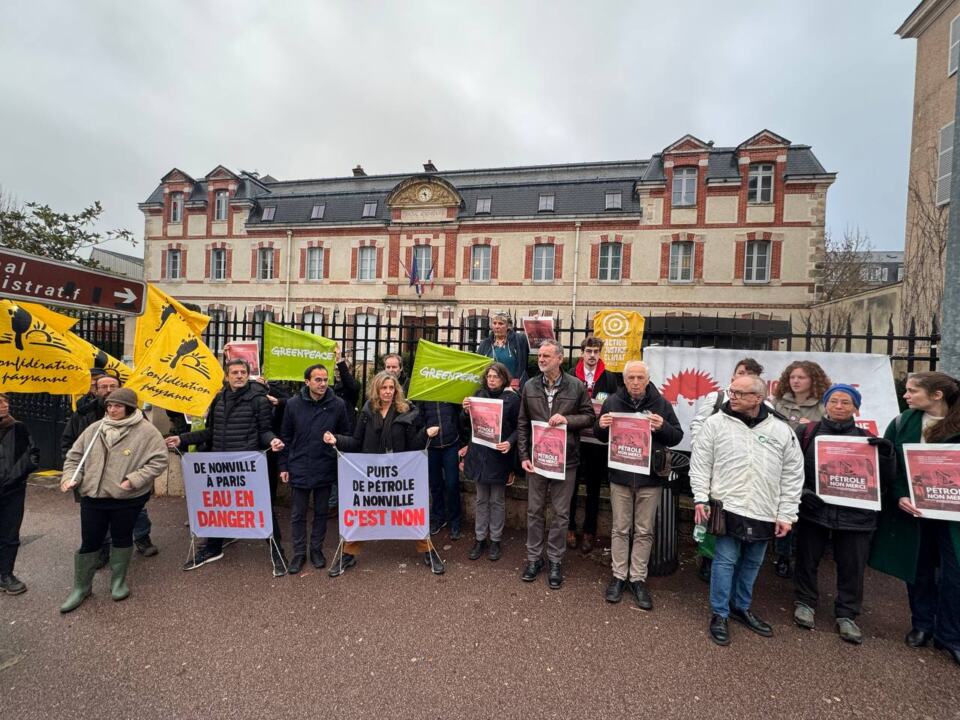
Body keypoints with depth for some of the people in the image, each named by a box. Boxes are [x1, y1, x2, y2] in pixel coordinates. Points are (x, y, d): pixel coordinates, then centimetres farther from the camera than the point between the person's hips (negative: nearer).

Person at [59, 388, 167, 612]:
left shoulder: (146, 431, -12)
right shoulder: (94, 429, 3)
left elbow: (159, 460, -15)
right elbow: (75, 456, 12)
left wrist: (135, 480, -21)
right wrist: (69, 476, -4)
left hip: (128, 498, -3)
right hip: (92, 496, 3)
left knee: (122, 538, 13)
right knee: (89, 542, 11)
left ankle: (119, 581, 32)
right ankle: (81, 587, 31)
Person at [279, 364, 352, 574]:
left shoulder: (337, 405, -7)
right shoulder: (293, 404, -3)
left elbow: (346, 435, 2)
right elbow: (286, 437, 3)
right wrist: (284, 466, 3)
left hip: (325, 469, 0)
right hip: (299, 469, 1)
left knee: (321, 512, 14)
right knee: (298, 514, 11)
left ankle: (316, 550, 31)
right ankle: (299, 553, 27)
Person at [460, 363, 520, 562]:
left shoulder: (512, 398, -6)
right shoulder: (479, 394, 5)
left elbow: (518, 427, -4)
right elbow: (468, 424, 10)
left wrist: (510, 442, -21)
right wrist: (466, 411, -10)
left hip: (499, 456, -3)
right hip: (478, 454, 3)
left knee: (497, 500, 9)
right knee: (481, 499, 14)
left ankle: (495, 540, 24)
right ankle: (480, 539, 27)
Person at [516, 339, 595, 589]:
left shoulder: (576, 386, -4)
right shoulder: (530, 387, 2)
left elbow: (589, 416, 1)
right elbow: (522, 424, 5)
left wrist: (567, 419, -18)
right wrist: (523, 455, -1)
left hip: (565, 459, -2)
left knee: (561, 512, 9)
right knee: (534, 510, 12)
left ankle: (555, 560, 25)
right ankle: (534, 557, 28)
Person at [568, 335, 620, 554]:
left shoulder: (610, 378, 1)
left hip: (598, 441, 0)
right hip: (574, 439, 0)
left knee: (593, 489, 12)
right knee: (571, 486, 10)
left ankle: (589, 533, 27)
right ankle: (570, 528, 28)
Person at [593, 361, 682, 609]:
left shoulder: (660, 403, -3)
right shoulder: (613, 401, -1)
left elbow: (677, 437, 2)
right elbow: (600, 436, 10)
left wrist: (663, 427, -20)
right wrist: (600, 426, -14)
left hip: (650, 478, 0)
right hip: (620, 476, 1)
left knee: (644, 531, 10)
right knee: (620, 529, 11)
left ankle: (638, 579, 24)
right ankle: (618, 576, 25)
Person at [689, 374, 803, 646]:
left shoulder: (782, 431, 0)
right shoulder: (715, 423, -6)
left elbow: (793, 476, 4)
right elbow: (700, 463, -3)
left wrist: (786, 514, 1)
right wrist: (701, 499, -9)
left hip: (764, 513, 3)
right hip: (728, 508, -3)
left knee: (752, 563, 17)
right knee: (725, 560, 2)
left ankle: (741, 607, 37)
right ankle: (719, 614, 18)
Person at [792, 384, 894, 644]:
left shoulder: (867, 438, 7)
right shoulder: (806, 433, 0)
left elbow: (884, 480, 7)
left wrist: (886, 454, -10)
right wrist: (800, 491, -13)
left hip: (855, 515, 2)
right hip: (813, 510, -1)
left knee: (852, 568, 9)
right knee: (807, 560, 12)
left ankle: (846, 614, 28)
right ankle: (805, 602, 31)